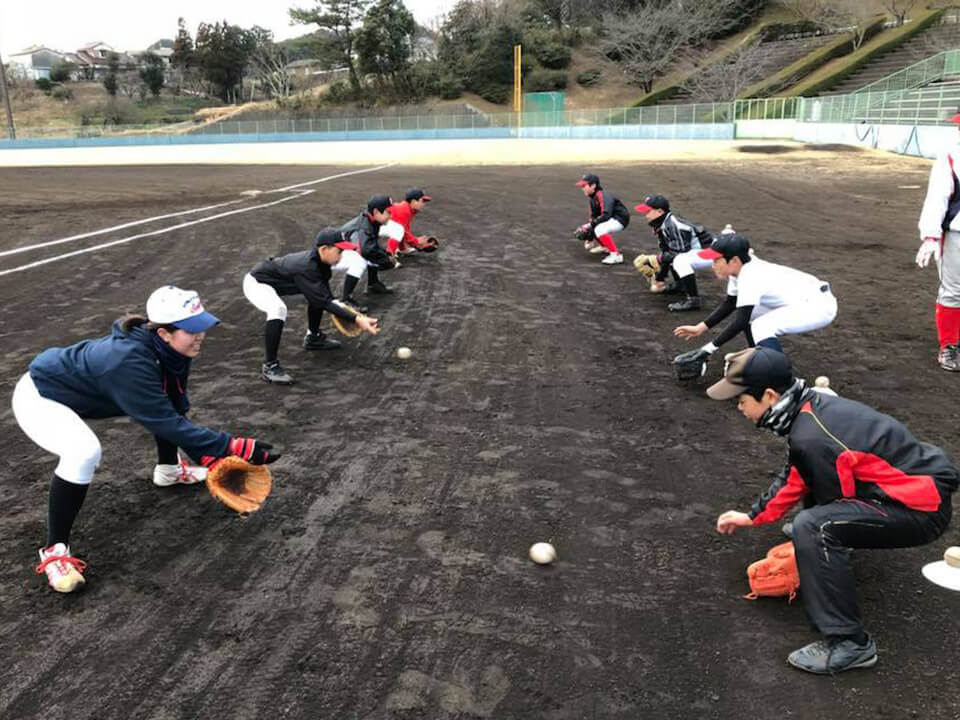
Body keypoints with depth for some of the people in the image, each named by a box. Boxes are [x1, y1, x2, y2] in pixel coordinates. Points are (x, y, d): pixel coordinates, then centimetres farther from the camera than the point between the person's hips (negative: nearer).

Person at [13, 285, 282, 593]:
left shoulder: (166, 347, -16)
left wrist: (206, 455, -9)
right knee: (84, 452, -34)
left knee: (168, 402, 8)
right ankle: (54, 550, -16)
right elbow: (168, 423, -39)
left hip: (81, 386, 9)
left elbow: (175, 411, -6)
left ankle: (167, 470, 31)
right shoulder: (129, 362, -40)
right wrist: (234, 447, -40)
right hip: (39, 397, -8)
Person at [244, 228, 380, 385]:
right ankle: (269, 367, -26)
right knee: (278, 309, -36)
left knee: (317, 294, 12)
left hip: (278, 281, 9)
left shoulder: (319, 260, -11)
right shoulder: (306, 267, -36)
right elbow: (324, 302, -38)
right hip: (257, 283, -9)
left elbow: (326, 295, 1)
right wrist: (356, 319, -41)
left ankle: (313, 337, 26)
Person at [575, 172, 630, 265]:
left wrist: (591, 225, -30)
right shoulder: (592, 198, 6)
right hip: (610, 220, 10)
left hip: (620, 219, -10)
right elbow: (593, 216, 9)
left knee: (599, 229, -35)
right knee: (585, 229, 12)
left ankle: (616, 256, -31)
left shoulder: (603, 196, -24)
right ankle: (604, 246, 29)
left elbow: (606, 215, -34)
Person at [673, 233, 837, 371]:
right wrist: (700, 328, 5)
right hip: (801, 300, 10)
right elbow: (729, 304, 12)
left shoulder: (750, 277, -26)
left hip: (820, 305, -10)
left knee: (761, 327, -26)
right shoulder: (741, 269, 0)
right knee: (747, 313, 15)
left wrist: (709, 348, -24)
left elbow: (740, 322, -27)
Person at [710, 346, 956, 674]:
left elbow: (834, 513, -16)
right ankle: (834, 549, 33)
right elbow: (794, 477, 16)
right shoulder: (811, 405, 1)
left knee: (812, 527, -29)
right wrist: (752, 516, 19)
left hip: (921, 509, -10)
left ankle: (850, 644, -19)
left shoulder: (812, 439, -27)